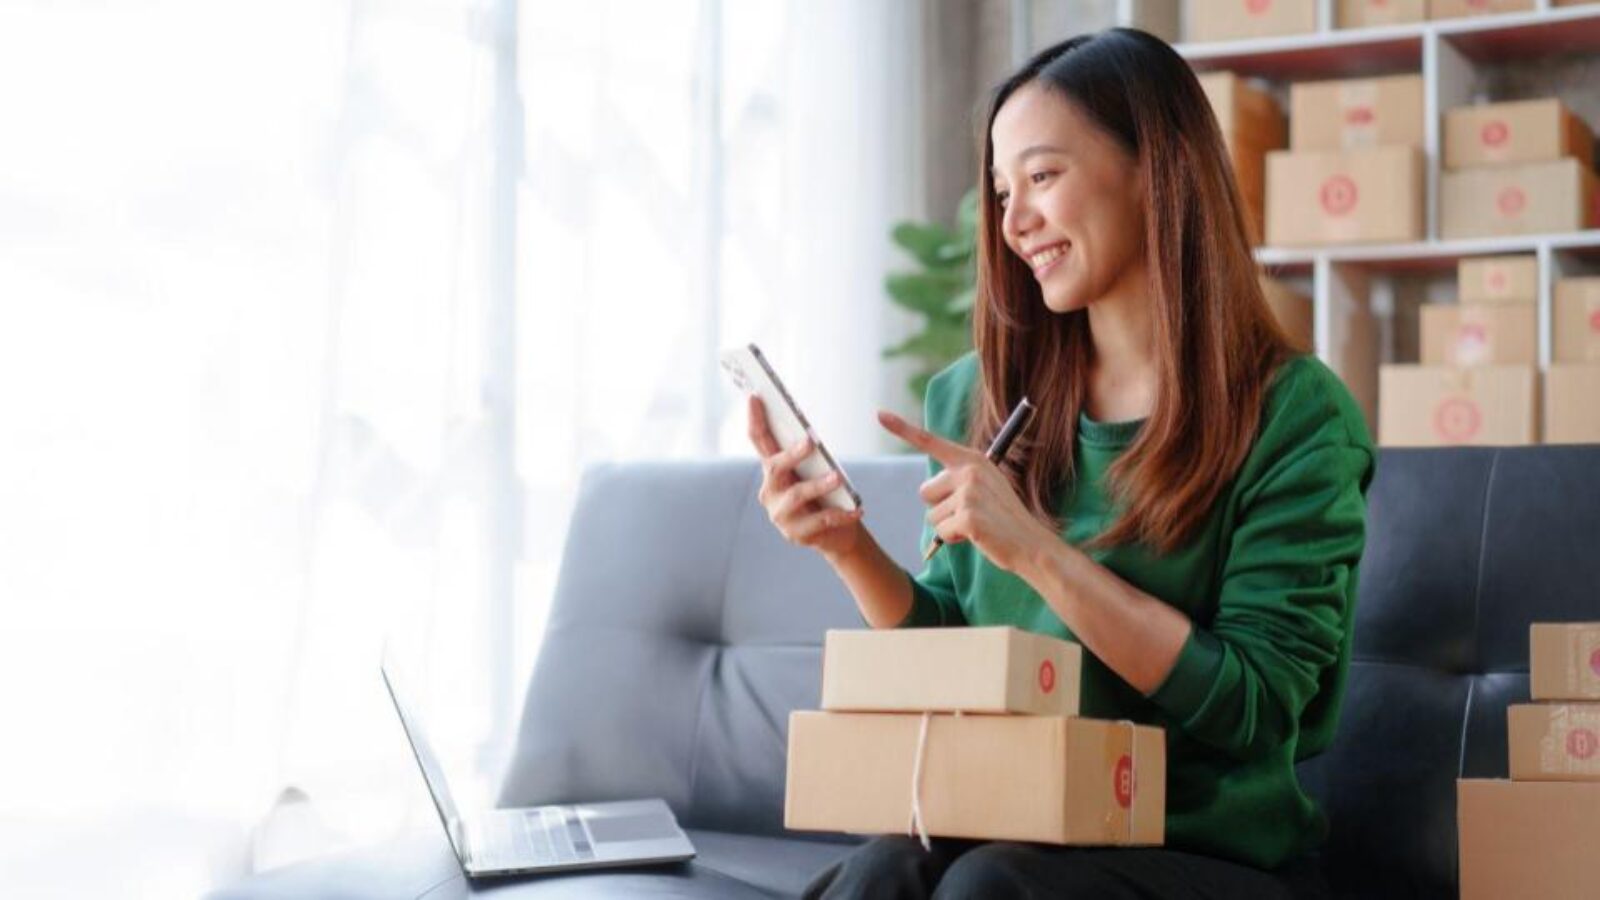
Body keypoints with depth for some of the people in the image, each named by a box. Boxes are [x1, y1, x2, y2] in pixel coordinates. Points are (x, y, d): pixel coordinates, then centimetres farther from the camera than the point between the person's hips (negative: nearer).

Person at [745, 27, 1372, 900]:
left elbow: (1253, 705, -13)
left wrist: (1037, 550, -20)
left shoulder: (1295, 413, -6)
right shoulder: (982, 397, 8)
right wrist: (854, 551, -5)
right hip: (1008, 830, 3)